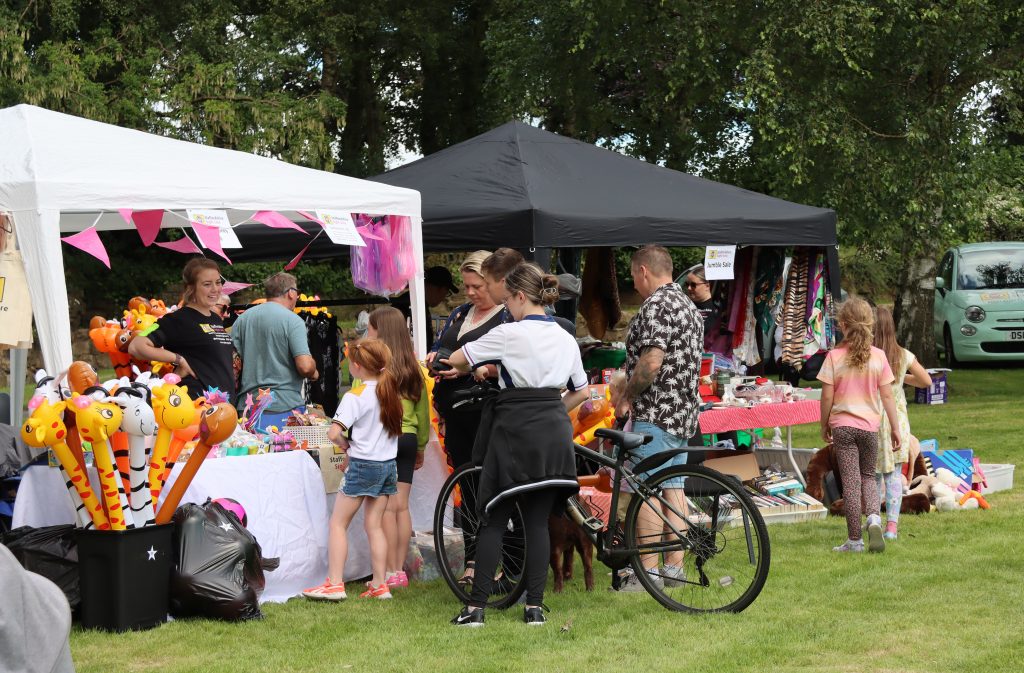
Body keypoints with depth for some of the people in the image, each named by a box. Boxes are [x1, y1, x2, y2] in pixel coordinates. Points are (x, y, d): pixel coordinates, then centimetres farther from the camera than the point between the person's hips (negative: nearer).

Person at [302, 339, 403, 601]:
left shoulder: (355, 397, -14)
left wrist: (346, 444, -1)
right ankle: (379, 584, 10)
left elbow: (333, 433, -23)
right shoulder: (391, 393, 6)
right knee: (374, 525, 12)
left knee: (338, 523, 2)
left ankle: (335, 584, -3)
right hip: (388, 464, 7)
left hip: (363, 466, -7)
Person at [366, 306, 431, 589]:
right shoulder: (413, 367, 8)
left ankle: (390, 573, -2)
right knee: (402, 507, 9)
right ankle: (400, 570, 13)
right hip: (408, 438, 6)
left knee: (386, 508, -4)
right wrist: (421, 446, 23)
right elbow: (423, 408, 14)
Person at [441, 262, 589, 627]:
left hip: (515, 432, -5)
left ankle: (476, 608, -1)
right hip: (554, 435, 5)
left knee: (494, 521, 0)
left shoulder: (510, 334, -9)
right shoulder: (566, 339, 10)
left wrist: (464, 369, 21)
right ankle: (534, 607, 5)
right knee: (537, 522, 8)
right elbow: (581, 391, 17)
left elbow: (457, 358, -1)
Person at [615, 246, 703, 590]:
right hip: (685, 412, 10)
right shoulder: (689, 306, 18)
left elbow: (651, 362, -23)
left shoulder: (656, 305, -14)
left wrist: (626, 397, -9)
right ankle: (674, 566, 12)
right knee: (673, 489, 11)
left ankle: (647, 572, -8)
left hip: (656, 412, -10)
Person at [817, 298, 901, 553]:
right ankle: (874, 517, -8)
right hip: (870, 426, 2)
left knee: (850, 482, 2)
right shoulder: (878, 357, -4)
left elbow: (827, 396, -7)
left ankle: (855, 539, 4)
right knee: (868, 476, 19)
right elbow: (887, 396, -2)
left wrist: (824, 426, 7)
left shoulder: (834, 357, -9)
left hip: (842, 425, -2)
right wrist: (895, 428, 6)